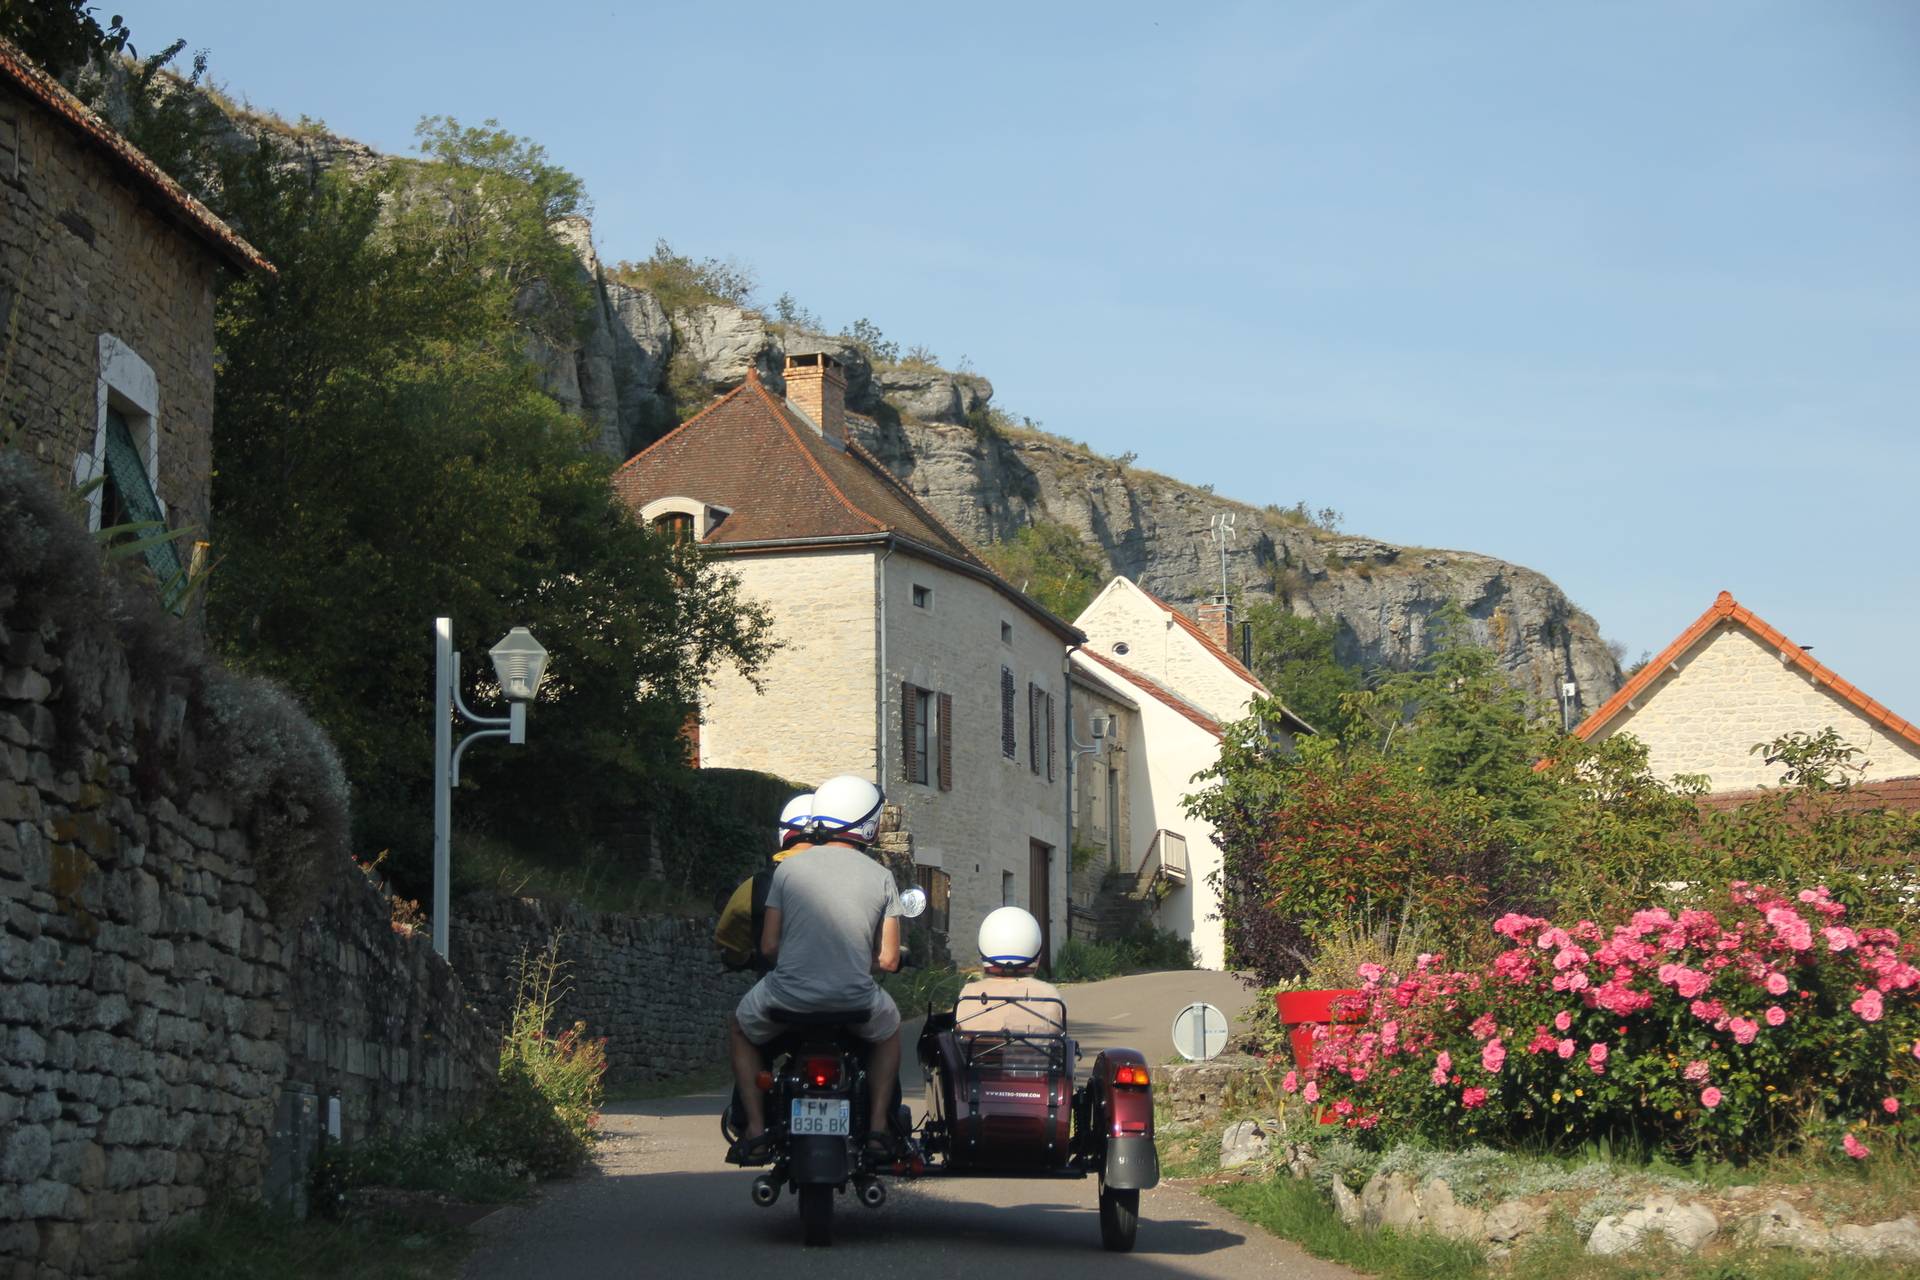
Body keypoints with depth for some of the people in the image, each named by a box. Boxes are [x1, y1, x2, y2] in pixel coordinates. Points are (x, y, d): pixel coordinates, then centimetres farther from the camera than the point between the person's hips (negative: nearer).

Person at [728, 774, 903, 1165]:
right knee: (888, 1030, 35)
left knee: (742, 1032, 32)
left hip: (788, 995, 0)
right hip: (857, 1000, 0)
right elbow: (888, 960, 2)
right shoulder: (880, 877, 2)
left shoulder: (788, 869, 1)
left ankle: (755, 1130, 18)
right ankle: (878, 1127, 21)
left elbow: (768, 946, 2)